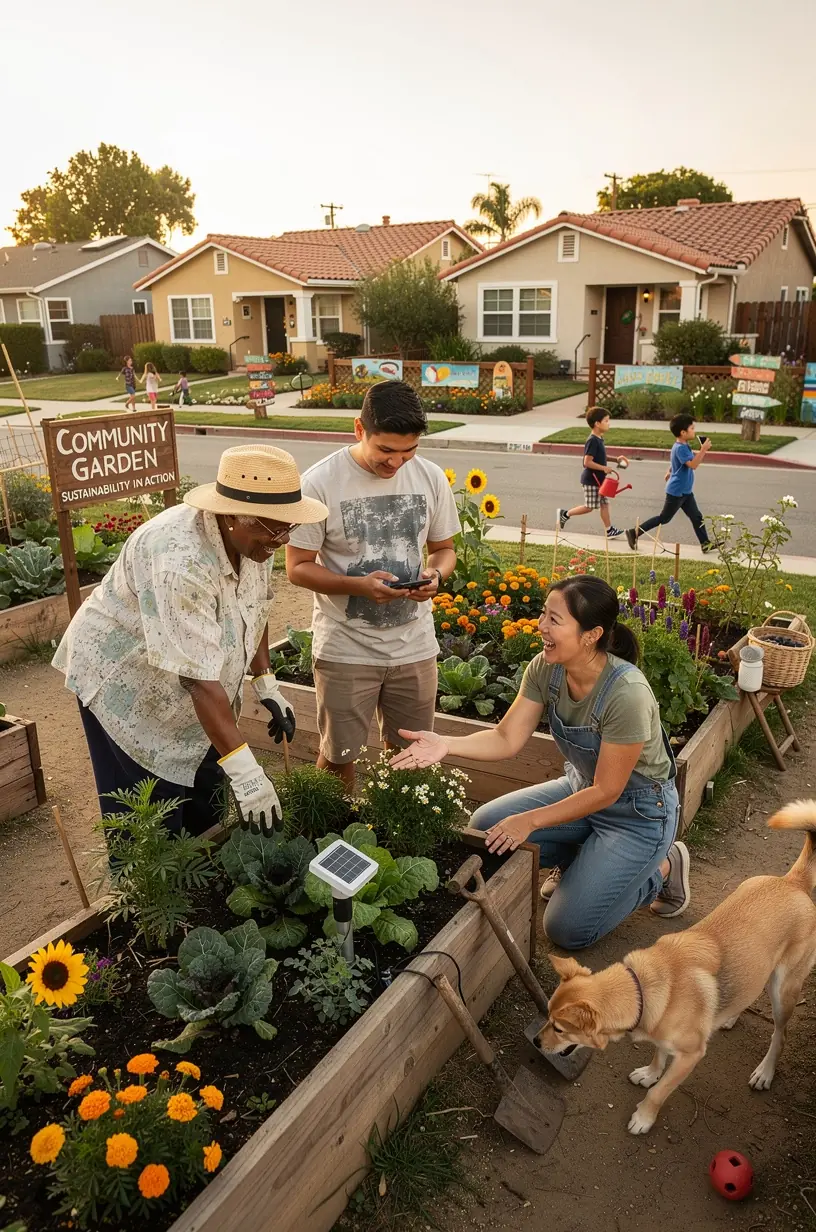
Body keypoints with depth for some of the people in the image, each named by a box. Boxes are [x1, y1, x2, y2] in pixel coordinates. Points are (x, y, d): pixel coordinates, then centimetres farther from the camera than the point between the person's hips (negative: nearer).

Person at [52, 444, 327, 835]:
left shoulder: (250, 535, -12)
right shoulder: (179, 560, -37)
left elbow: (254, 611, 6)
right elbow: (196, 676, -38)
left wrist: (266, 685, 0)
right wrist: (243, 770, -37)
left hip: (193, 692, 7)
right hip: (124, 683, -7)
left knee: (206, 810, 15)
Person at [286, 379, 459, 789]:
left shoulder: (431, 478, -3)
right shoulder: (320, 482, -14)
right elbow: (298, 567, -10)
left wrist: (436, 573, -14)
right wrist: (359, 585, -26)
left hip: (415, 646, 3)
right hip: (345, 649, -3)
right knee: (338, 758, 12)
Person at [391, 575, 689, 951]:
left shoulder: (627, 692, -34)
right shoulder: (545, 669, -15)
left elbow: (606, 791, -25)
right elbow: (506, 739, -13)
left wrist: (530, 821, -22)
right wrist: (446, 744, -31)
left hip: (639, 810, -6)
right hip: (582, 787, 6)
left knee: (568, 929, -9)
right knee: (486, 826, -5)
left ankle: (662, 867, 12)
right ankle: (583, 858, 15)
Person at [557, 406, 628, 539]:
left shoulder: (599, 439, 10)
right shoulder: (593, 441, -20)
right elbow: (587, 462, -24)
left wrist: (615, 459, 16)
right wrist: (604, 468, -22)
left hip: (597, 479, 10)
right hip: (591, 480, -10)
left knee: (604, 504, 9)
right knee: (589, 507, -2)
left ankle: (609, 530, 13)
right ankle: (565, 514, 12)